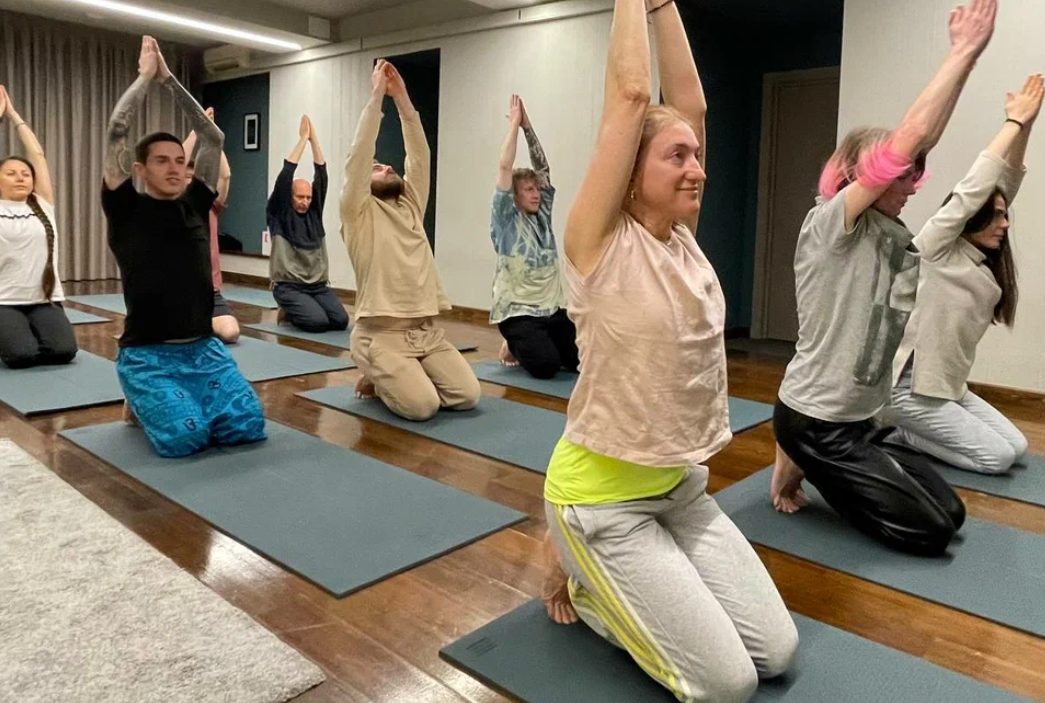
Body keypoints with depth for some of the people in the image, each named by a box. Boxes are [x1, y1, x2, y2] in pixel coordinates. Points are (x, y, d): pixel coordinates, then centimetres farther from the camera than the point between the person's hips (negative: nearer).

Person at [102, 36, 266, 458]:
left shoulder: (195, 205, 9)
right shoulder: (126, 210, -2)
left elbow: (213, 139, 5)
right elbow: (116, 132, -10)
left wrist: (168, 78, 6)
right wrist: (146, 75, 1)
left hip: (204, 347, 4)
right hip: (147, 354, -4)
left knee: (248, 426, -15)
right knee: (184, 437, -24)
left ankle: (181, 397, 17)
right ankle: (142, 400, 11)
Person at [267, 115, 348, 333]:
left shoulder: (314, 212, 11)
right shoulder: (279, 214, 0)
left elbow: (321, 174, 4)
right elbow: (286, 175, -9)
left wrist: (314, 138, -3)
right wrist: (303, 138, -7)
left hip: (318, 285, 5)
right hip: (288, 286, -5)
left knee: (340, 320, -18)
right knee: (317, 322, -27)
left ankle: (300, 308, 14)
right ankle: (289, 311, 8)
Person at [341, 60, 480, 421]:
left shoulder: (411, 207, 17)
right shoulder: (359, 213, 2)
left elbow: (420, 156, 9)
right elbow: (358, 157, -8)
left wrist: (401, 96, 4)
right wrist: (377, 95, -7)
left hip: (427, 331, 6)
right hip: (382, 335, -6)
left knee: (467, 396, -9)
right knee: (421, 406, -23)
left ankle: (402, 376, 17)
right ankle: (378, 378, 10)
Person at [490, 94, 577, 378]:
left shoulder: (542, 215, 10)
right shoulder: (506, 219, -5)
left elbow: (543, 168, 9)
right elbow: (505, 167, -13)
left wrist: (528, 126, 4)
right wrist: (514, 124, -9)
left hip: (552, 309, 6)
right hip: (517, 311, -6)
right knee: (546, 365, -24)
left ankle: (535, 343, 21)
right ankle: (516, 347, 10)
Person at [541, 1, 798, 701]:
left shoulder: (684, 239, 2)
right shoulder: (601, 245, -17)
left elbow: (692, 101, 0)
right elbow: (630, 94, -19)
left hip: (681, 488, 7)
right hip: (601, 499, -7)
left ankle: (635, 584, 23)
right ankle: (585, 587, 14)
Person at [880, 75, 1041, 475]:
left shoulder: (983, 261, 9)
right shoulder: (934, 250, -12)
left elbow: (1006, 182, 8)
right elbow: (972, 190, -17)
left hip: (949, 386, 9)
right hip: (908, 387, -8)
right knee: (998, 457, -9)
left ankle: (906, 432, 12)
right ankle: (894, 435, 4)